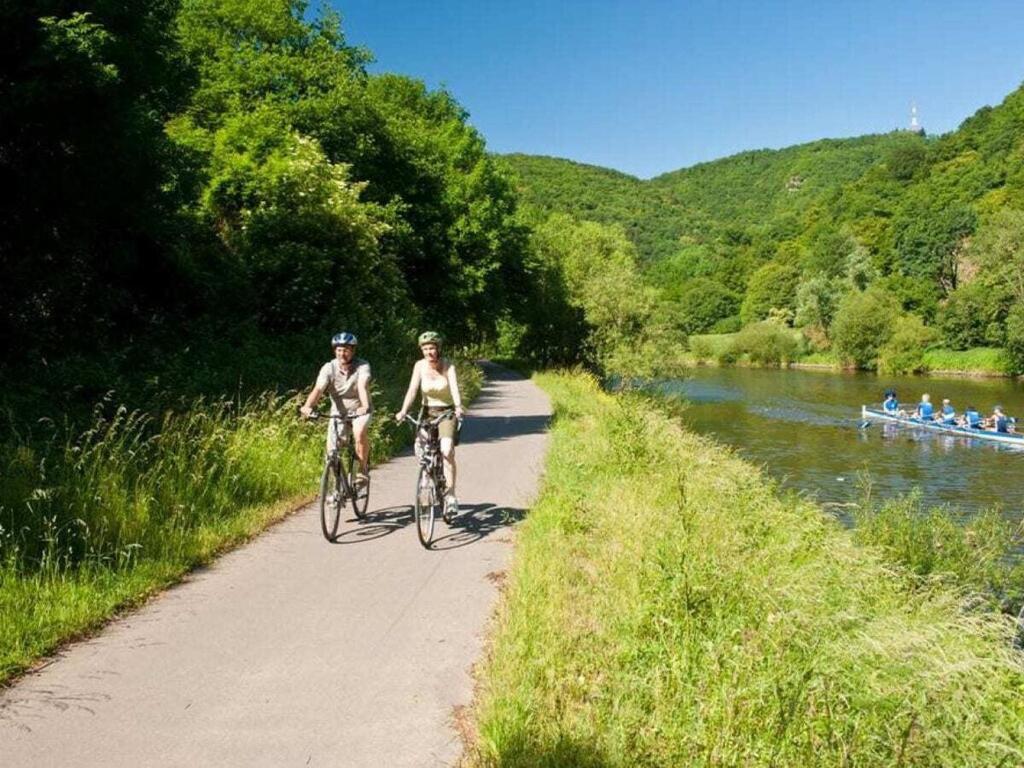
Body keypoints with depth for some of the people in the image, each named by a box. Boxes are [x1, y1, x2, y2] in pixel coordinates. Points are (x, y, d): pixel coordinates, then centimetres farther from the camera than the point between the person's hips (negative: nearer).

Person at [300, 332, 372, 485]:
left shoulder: (362, 366, -17)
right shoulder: (328, 368, -14)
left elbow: (362, 387, -34)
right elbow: (318, 389, -27)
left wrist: (365, 406, -53)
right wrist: (308, 406, -47)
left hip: (359, 411, -2)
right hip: (338, 412, 2)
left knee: (360, 433, -33)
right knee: (331, 452, -8)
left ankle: (363, 470, -13)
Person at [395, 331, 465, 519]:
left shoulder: (448, 366, -13)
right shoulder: (420, 366, -7)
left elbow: (454, 387, -27)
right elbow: (412, 389, -16)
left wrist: (458, 407, -45)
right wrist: (403, 411, -30)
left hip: (446, 413, -3)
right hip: (427, 412, 3)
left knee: (447, 450, -22)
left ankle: (450, 495, -17)